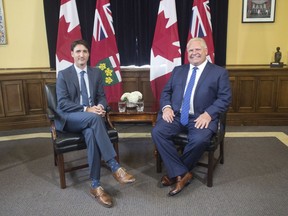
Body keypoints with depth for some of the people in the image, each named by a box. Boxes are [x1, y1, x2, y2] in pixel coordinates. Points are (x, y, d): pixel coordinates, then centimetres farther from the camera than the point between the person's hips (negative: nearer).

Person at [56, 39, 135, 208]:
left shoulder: (96, 73, 12)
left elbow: (102, 96, 11)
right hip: (70, 118, -2)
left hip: (91, 117, 3)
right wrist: (87, 109, -22)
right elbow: (63, 103, -9)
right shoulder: (63, 75, 1)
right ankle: (115, 167, -37)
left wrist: (100, 106, -14)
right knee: (94, 118, -37)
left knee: (91, 133, -35)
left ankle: (95, 185, -30)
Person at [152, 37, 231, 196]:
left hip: (201, 117, -3)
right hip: (176, 114, 4)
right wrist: (166, 107, -5)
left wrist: (208, 114, -16)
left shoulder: (219, 72, 8)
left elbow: (225, 98, 0)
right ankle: (182, 173, -14)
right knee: (157, 132, -24)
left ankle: (176, 173, -7)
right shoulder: (178, 70, 20)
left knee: (199, 139, -34)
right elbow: (166, 91, 17)